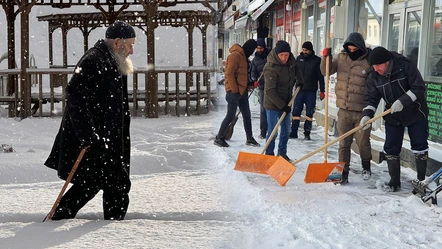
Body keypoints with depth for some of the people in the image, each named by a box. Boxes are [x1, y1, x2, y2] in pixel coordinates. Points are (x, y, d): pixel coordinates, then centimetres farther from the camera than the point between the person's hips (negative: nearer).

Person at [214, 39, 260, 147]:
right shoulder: (235, 55, -14)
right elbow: (229, 73, -20)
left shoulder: (243, 56, 16)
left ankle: (249, 138, 21)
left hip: (242, 91, 10)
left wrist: (251, 84, 8)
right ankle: (219, 138, 6)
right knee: (230, 116, -4)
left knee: (247, 115, 12)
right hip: (234, 91, -10)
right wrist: (234, 90, -19)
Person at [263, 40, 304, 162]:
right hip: (273, 104, -7)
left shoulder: (290, 59, -4)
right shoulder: (270, 68, -25)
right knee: (272, 132, -4)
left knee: (286, 131, 13)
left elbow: (295, 67, 23)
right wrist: (282, 105, -23)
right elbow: (270, 91, -25)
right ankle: (269, 155, 9)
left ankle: (282, 154, 26)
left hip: (286, 103, 7)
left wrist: (300, 80, 17)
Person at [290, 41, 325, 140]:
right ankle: (294, 132, 7)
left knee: (309, 113, 2)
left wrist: (322, 91, -1)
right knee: (296, 111, 1)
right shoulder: (299, 58, 7)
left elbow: (321, 76, 1)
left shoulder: (317, 60, -1)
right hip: (299, 89, 2)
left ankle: (307, 133, 9)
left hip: (311, 91, -2)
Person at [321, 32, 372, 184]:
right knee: (344, 144, 7)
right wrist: (326, 58, -12)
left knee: (363, 142, 6)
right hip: (344, 110, 4)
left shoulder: (369, 62, -10)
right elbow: (326, 71, 6)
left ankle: (366, 166, 33)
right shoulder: (341, 57, 4)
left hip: (362, 111, -3)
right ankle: (343, 172, 16)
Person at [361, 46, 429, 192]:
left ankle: (422, 180, 16)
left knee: (419, 147, 4)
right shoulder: (374, 77, -8)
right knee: (391, 149, 2)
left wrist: (402, 101, -33)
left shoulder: (406, 66, -21)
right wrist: (367, 115, -25)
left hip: (415, 113, -3)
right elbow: (371, 98, -7)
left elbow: (418, 88, -22)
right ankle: (394, 181, 13)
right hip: (393, 117, 4)